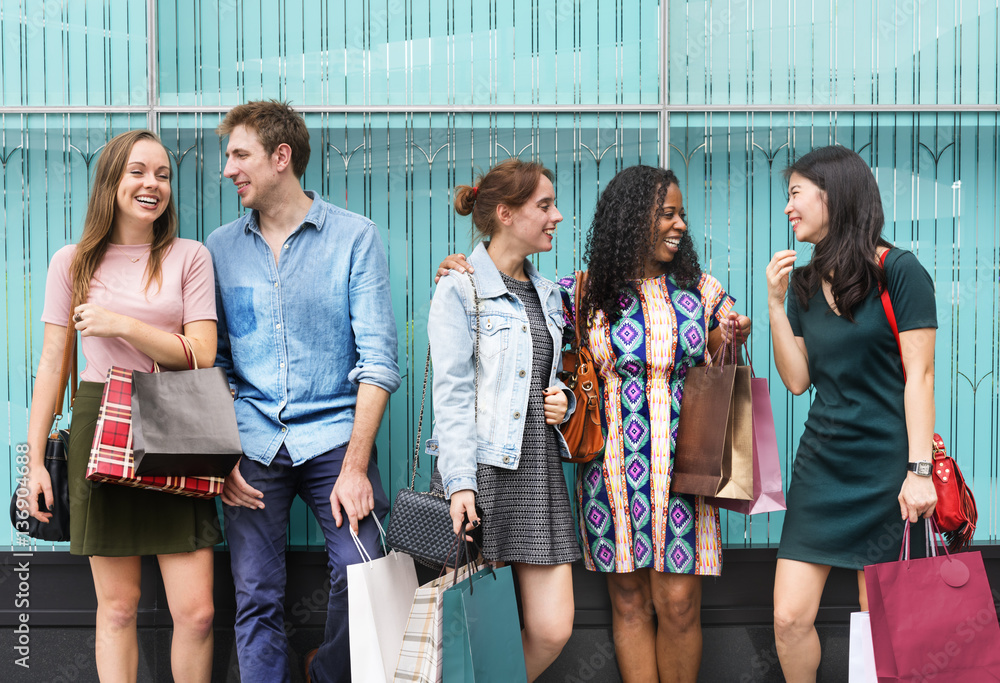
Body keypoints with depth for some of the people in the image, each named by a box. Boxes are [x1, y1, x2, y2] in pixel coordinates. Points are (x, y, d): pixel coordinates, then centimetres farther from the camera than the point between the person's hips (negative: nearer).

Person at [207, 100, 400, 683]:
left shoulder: (356, 237, 0)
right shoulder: (221, 248, 10)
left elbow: (378, 358, -5)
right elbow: (211, 362, 11)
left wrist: (355, 466, -12)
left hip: (334, 435, -2)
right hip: (252, 444, 3)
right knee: (257, 599, 0)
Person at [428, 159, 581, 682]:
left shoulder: (547, 294, 18)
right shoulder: (459, 289, -3)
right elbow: (452, 394, -10)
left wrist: (562, 400, 4)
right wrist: (459, 482, -19)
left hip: (539, 468, 6)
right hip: (483, 468, -6)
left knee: (552, 631, -1)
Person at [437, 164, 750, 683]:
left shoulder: (698, 288, 6)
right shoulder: (584, 295, 0)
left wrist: (730, 337, -4)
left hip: (682, 465, 1)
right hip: (612, 469, -1)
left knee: (678, 602, -1)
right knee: (629, 602, 8)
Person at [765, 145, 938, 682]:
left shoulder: (898, 272, -7)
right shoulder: (804, 283, 11)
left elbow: (919, 376, -10)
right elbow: (797, 380, 6)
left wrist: (919, 470, -16)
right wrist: (776, 302, -2)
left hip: (884, 467, -5)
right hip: (820, 465, 5)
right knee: (789, 619, -1)